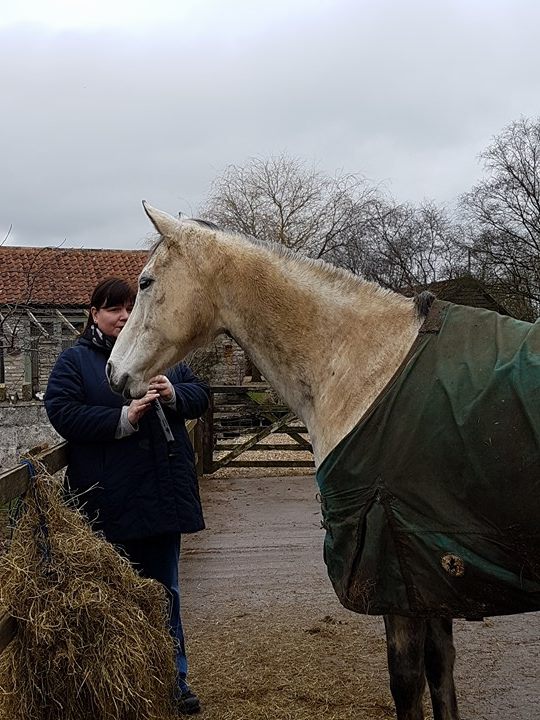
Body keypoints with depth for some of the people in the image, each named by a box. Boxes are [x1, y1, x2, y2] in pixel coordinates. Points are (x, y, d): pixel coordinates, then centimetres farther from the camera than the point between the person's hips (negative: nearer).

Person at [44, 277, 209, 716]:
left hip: (163, 495, 4)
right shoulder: (75, 361, 0)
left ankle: (175, 680, 26)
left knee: (165, 590, 14)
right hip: (112, 502, -4)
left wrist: (174, 395, -10)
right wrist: (124, 418, -21)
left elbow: (200, 394, 13)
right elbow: (62, 412, -12)